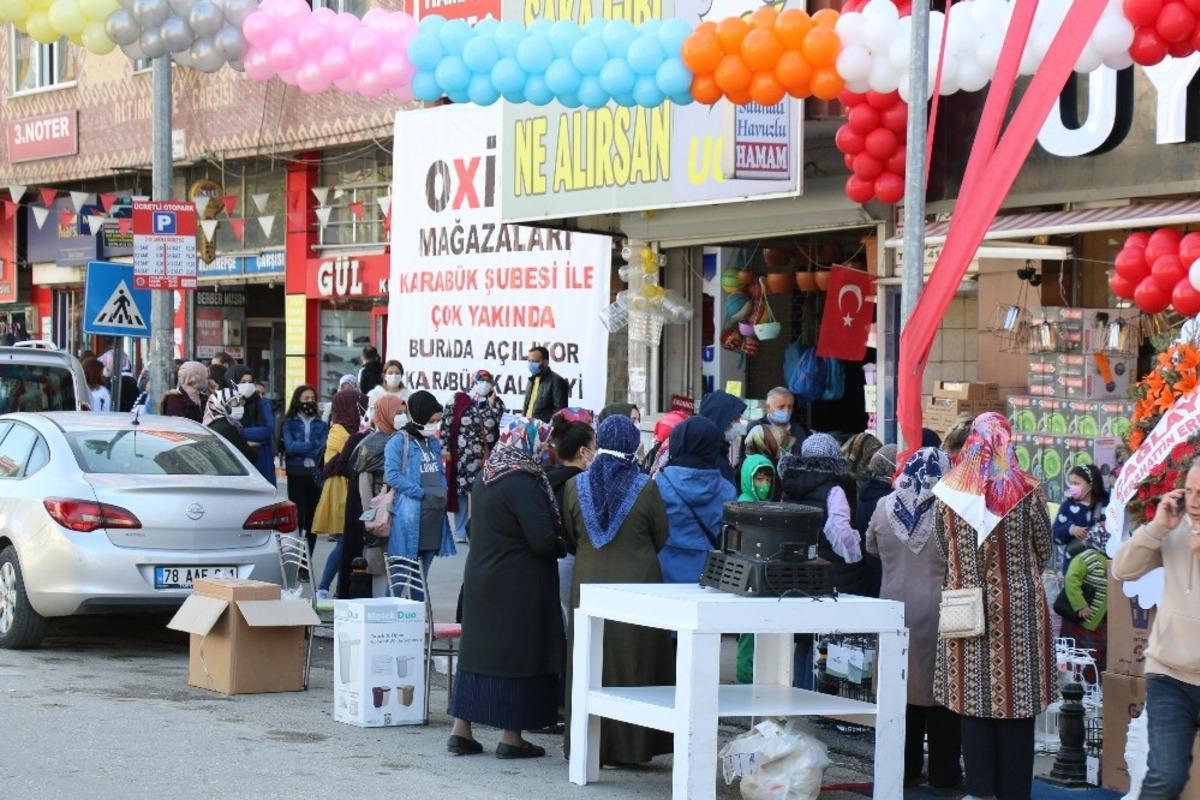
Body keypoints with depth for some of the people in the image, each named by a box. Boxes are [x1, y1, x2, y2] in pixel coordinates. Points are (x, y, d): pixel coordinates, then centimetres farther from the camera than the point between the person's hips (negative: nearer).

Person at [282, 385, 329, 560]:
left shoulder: (321, 425, 12)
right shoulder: (290, 423, 8)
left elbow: (322, 450, -1)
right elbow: (289, 446, -8)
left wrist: (300, 449, -10)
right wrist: (313, 445, -7)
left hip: (316, 474, 2)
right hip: (296, 474, -2)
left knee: (312, 518, 2)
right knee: (297, 516, -7)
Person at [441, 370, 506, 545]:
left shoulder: (496, 403, 7)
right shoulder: (458, 401, 0)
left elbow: (503, 424, -6)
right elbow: (445, 425, -1)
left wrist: (491, 405, -9)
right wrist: (445, 448, -6)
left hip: (487, 457, 2)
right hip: (462, 456, -2)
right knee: (461, 491, 5)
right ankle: (460, 532, 14)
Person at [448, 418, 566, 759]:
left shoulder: (484, 478, 7)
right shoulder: (522, 485, -20)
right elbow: (543, 541, -23)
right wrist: (562, 546, -1)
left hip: (481, 578, 8)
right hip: (518, 586, -8)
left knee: (478, 648, 13)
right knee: (516, 653, 0)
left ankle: (461, 730, 15)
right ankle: (511, 737, 4)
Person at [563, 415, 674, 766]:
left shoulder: (575, 486, -4)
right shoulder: (646, 488, -10)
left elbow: (569, 539, 6)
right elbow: (662, 538, 2)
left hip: (588, 585, 2)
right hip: (638, 585, -2)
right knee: (633, 665, 6)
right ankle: (630, 746, 8)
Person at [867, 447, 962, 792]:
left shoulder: (885, 507, -2)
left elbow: (872, 548, 14)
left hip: (896, 612, 4)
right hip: (938, 613, -4)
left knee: (902, 690, 12)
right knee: (939, 692, 4)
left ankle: (903, 770, 18)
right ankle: (943, 775, 8)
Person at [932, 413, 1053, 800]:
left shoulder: (947, 492, -4)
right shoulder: (1026, 492, -10)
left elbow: (944, 550, 6)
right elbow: (1044, 550, 2)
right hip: (1018, 608, -2)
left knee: (973, 700, 9)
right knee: (1016, 700, 5)